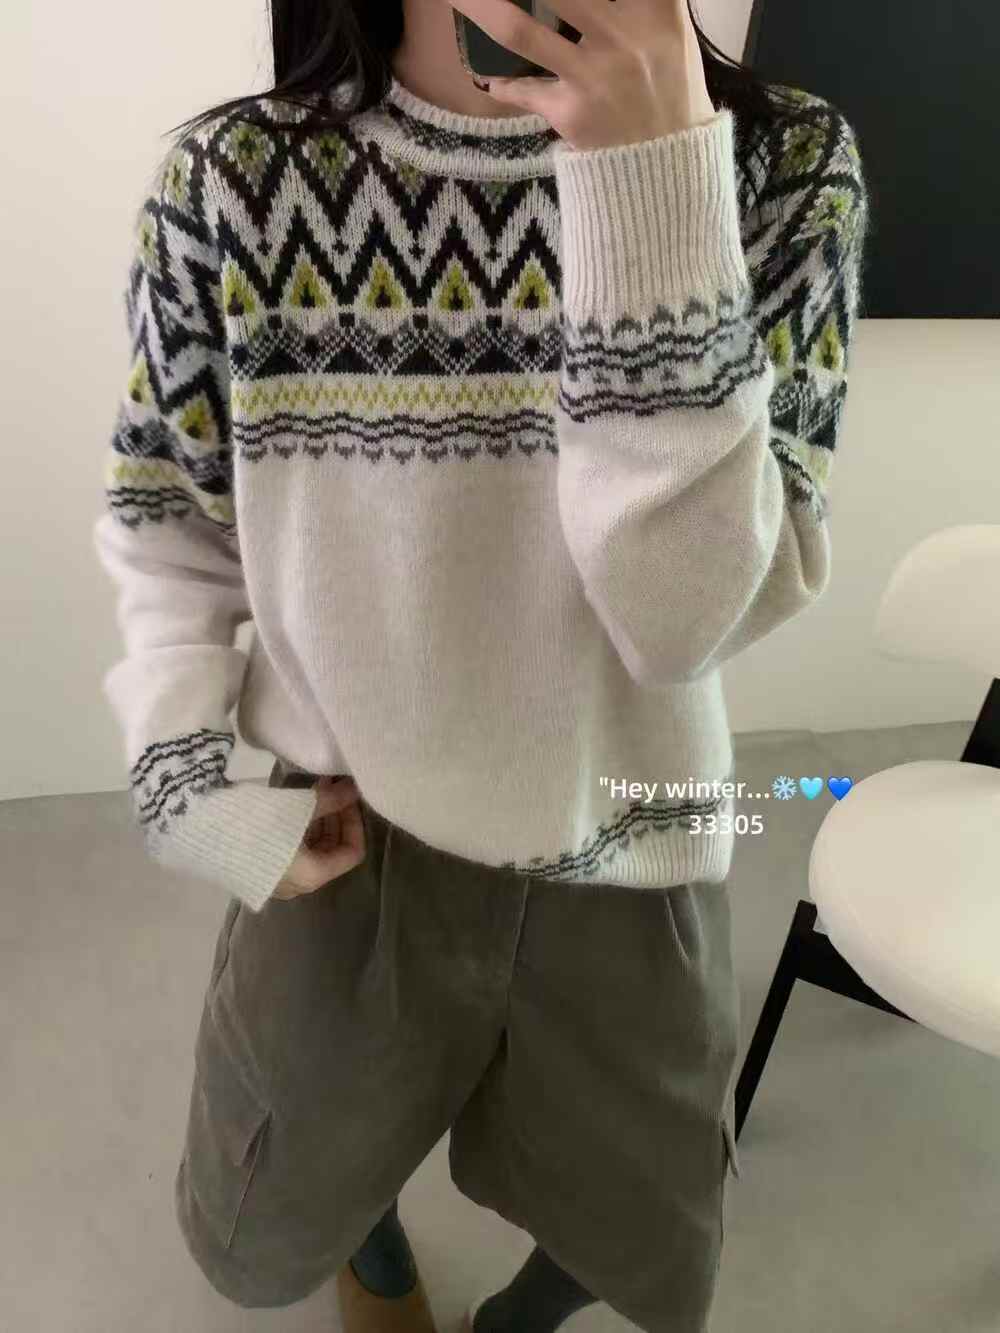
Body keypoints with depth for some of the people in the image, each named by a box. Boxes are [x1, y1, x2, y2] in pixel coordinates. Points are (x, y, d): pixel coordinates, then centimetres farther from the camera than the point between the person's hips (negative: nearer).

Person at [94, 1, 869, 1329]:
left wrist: (655, 188, -30)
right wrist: (188, 782, -9)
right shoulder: (233, 179, -11)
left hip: (621, 858, 1)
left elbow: (693, 616, -22)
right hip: (336, 842, 1)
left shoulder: (784, 164, -12)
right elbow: (165, 520, 2)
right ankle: (366, 1211, 65)